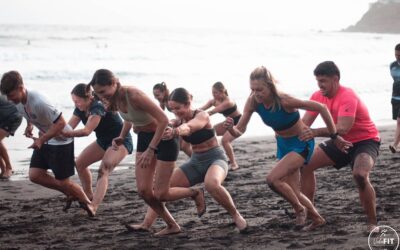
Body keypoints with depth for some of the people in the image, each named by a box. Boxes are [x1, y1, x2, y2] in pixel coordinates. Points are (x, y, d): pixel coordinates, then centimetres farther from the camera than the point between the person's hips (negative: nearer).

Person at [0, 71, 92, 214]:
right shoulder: (18, 101, -8)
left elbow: (60, 123, -28)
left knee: (63, 181, -2)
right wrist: (29, 125, -4)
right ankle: (70, 194, 17)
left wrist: (41, 140, -29)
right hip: (44, 140, 8)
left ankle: (87, 204, 22)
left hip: (61, 140, -8)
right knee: (34, 175, 0)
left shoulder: (39, 103, -33)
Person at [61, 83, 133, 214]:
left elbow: (86, 131, -41)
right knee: (79, 163, 7)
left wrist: (64, 134, -49)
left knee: (103, 171, -27)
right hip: (103, 141, 9)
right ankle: (89, 197, 24)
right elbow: (68, 127, -12)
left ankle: (93, 207, -40)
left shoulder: (98, 107, -30)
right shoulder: (81, 109, -5)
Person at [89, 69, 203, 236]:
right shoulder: (115, 99, -7)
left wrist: (151, 149, -31)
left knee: (160, 194, -5)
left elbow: (163, 119, -30)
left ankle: (195, 193, 23)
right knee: (143, 191, 1)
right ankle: (172, 226, 17)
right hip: (144, 138, 8)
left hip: (164, 138, -8)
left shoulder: (134, 96, -31)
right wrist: (122, 137, -2)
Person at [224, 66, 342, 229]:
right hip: (283, 144, 6)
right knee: (293, 192, 9)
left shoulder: (284, 101, -33)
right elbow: (239, 131, -15)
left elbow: (321, 108, -26)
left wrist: (334, 135, -20)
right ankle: (317, 219, 32)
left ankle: (300, 209, 1)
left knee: (272, 179, -23)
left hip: (301, 144, -6)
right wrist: (231, 128, -39)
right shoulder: (253, 102, -17)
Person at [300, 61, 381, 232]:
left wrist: (316, 132, -50)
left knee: (360, 175, -35)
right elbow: (304, 123, -6)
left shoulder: (347, 97, -28)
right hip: (341, 142, 8)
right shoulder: (319, 96, -6)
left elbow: (342, 128, -40)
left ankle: (372, 223, -20)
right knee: (306, 164, 3)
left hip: (365, 140, -8)